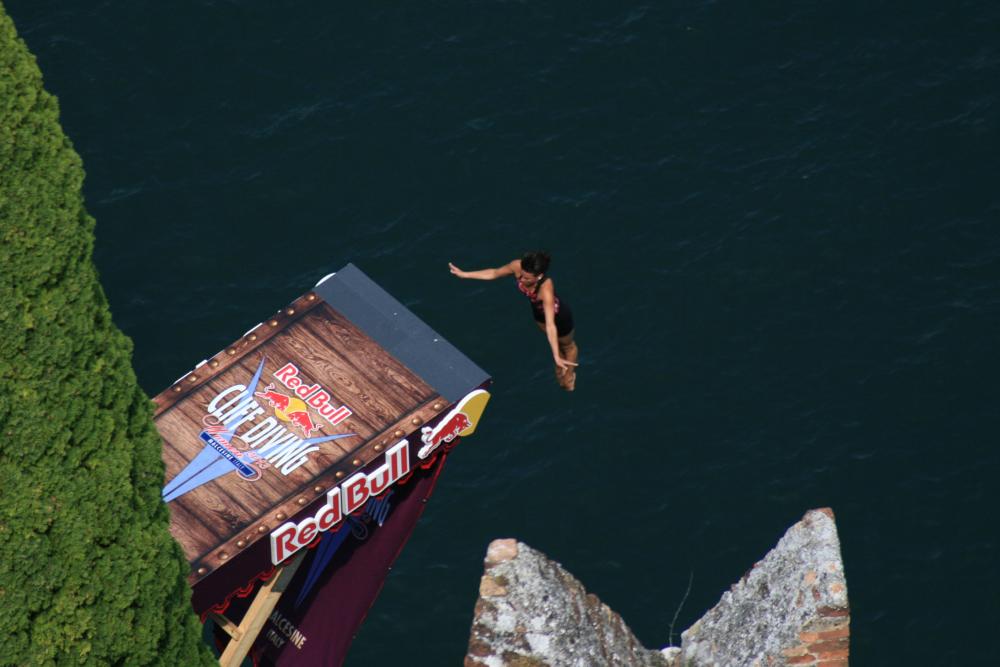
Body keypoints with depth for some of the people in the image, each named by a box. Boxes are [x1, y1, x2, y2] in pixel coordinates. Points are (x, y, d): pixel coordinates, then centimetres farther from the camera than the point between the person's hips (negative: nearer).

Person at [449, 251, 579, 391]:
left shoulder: (546, 289, -49)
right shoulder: (517, 266, -34)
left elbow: (550, 325, -52)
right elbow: (494, 273, -12)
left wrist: (556, 357, -54)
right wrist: (465, 274, -7)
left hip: (558, 315, -5)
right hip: (538, 311, 5)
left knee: (566, 345, 29)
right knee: (554, 341, 34)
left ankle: (569, 378, 58)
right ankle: (561, 374, 63)